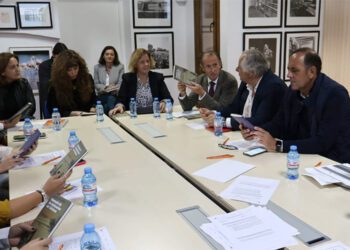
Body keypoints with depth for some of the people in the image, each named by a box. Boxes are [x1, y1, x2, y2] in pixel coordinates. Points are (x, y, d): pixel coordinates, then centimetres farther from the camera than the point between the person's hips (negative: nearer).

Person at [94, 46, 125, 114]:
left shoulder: (120, 67, 7)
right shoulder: (97, 67, 12)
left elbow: (120, 84, 1)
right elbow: (96, 84, 7)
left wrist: (114, 88, -19)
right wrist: (105, 87, -12)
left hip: (115, 96, -1)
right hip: (102, 96, 1)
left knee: (111, 99, -35)